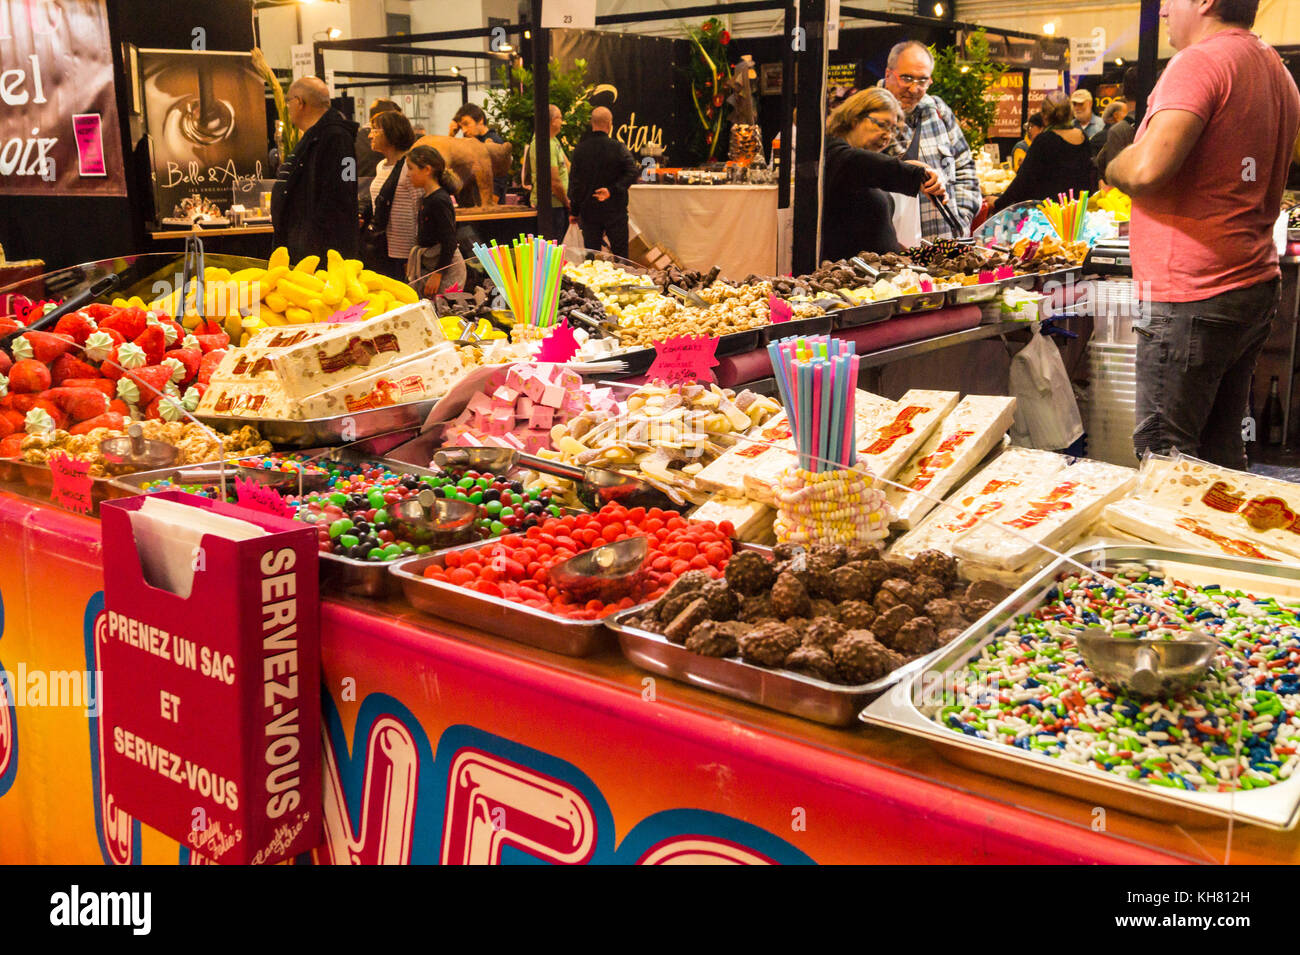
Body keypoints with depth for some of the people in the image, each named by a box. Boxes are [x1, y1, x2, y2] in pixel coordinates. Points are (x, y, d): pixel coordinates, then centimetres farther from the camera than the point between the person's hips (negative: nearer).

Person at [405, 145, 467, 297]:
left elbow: (449, 243, -19)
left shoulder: (439, 201, -17)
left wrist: (437, 275, -20)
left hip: (446, 267, -9)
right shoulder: (426, 198, 12)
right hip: (428, 266, 9)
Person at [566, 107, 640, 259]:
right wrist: (613, 190, -14)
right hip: (614, 210, -2)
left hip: (588, 211, 2)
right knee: (620, 252, 6)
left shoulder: (580, 149, -1)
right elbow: (633, 172, -15)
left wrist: (574, 211, 7)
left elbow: (574, 182, 2)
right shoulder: (617, 147, -8)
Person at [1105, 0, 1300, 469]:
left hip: (1192, 295, -9)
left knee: (1162, 454, -3)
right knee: (1222, 452, 15)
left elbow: (1148, 170, -27)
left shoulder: (1200, 62, -13)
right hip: (1256, 285, 9)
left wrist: (1114, 167, -5)